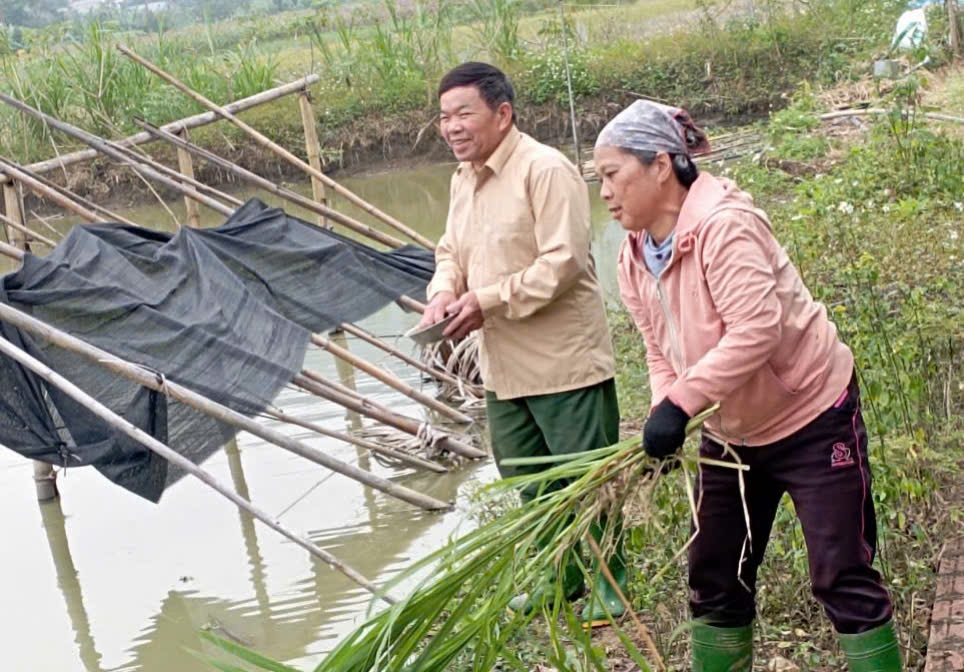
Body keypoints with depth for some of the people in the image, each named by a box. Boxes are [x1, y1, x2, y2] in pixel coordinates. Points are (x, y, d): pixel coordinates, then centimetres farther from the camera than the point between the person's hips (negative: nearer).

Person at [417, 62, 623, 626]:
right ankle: (560, 574, 37)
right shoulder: (463, 180, 11)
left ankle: (607, 580, 23)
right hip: (504, 367, 9)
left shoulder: (545, 170, -18)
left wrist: (490, 301, -23)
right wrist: (445, 291, -3)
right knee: (528, 481, 20)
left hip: (563, 362, -9)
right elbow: (451, 252, 20)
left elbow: (564, 261, -24)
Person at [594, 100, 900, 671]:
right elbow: (662, 352, 4)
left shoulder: (724, 226, -26)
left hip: (811, 415, -8)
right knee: (715, 576, 14)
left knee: (842, 577, -2)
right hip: (731, 432, 8)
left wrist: (681, 404, -33)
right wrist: (664, 417, -14)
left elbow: (756, 330, -33)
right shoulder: (634, 259, -1)